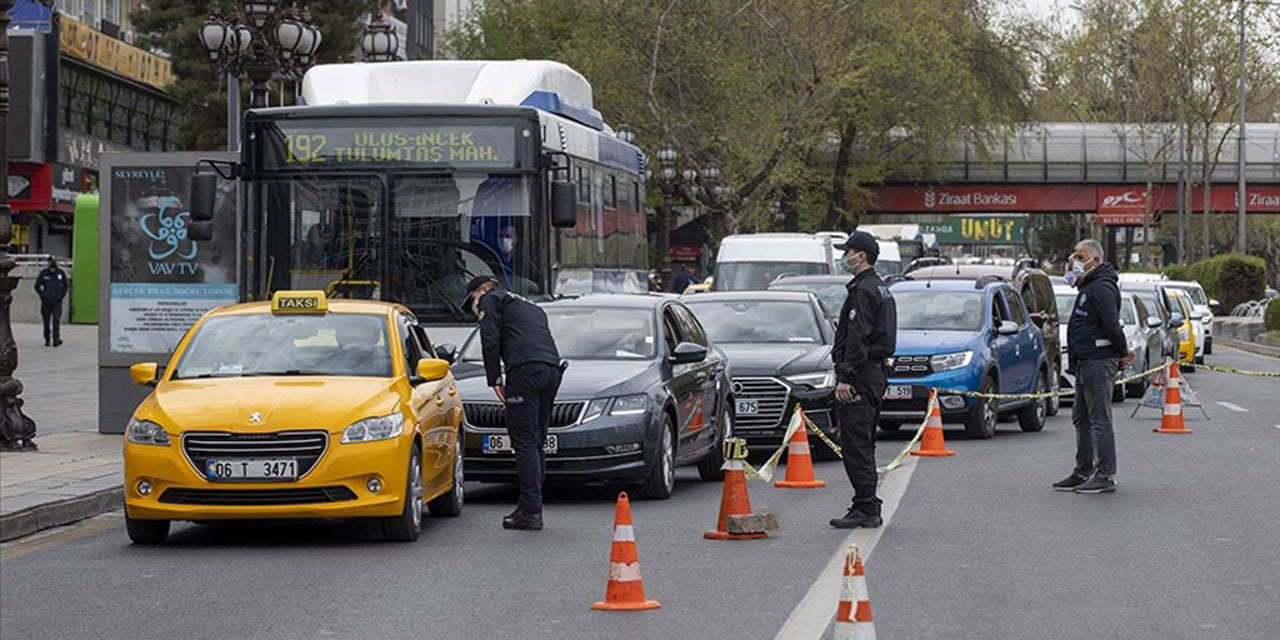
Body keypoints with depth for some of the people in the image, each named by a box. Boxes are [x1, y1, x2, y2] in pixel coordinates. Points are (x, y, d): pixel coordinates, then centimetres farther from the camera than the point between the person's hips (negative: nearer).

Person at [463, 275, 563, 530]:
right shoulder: (531, 307, 35)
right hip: (553, 369, 8)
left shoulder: (491, 300, 13)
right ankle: (530, 507, 12)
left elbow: (490, 341, -1)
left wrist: (495, 380, 1)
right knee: (535, 444, 12)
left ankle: (531, 511, -12)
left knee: (525, 444, -8)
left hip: (525, 369, -8)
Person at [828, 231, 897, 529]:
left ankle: (865, 509, -10)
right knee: (864, 445, 15)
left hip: (860, 376, -11)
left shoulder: (863, 290, -14)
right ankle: (868, 508, 18)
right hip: (875, 373, 11)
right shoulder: (881, 289, 18)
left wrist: (845, 378, -22)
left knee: (856, 444, -9)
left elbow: (858, 339, -21)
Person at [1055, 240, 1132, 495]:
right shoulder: (1088, 287, 19)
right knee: (1082, 419, 15)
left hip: (1099, 361, -11)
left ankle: (1106, 476, -8)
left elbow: (1112, 324, -22)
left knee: (1100, 419, -9)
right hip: (1085, 362, 11)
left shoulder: (1102, 287, -15)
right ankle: (1083, 473, 21)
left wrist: (1122, 353, -12)